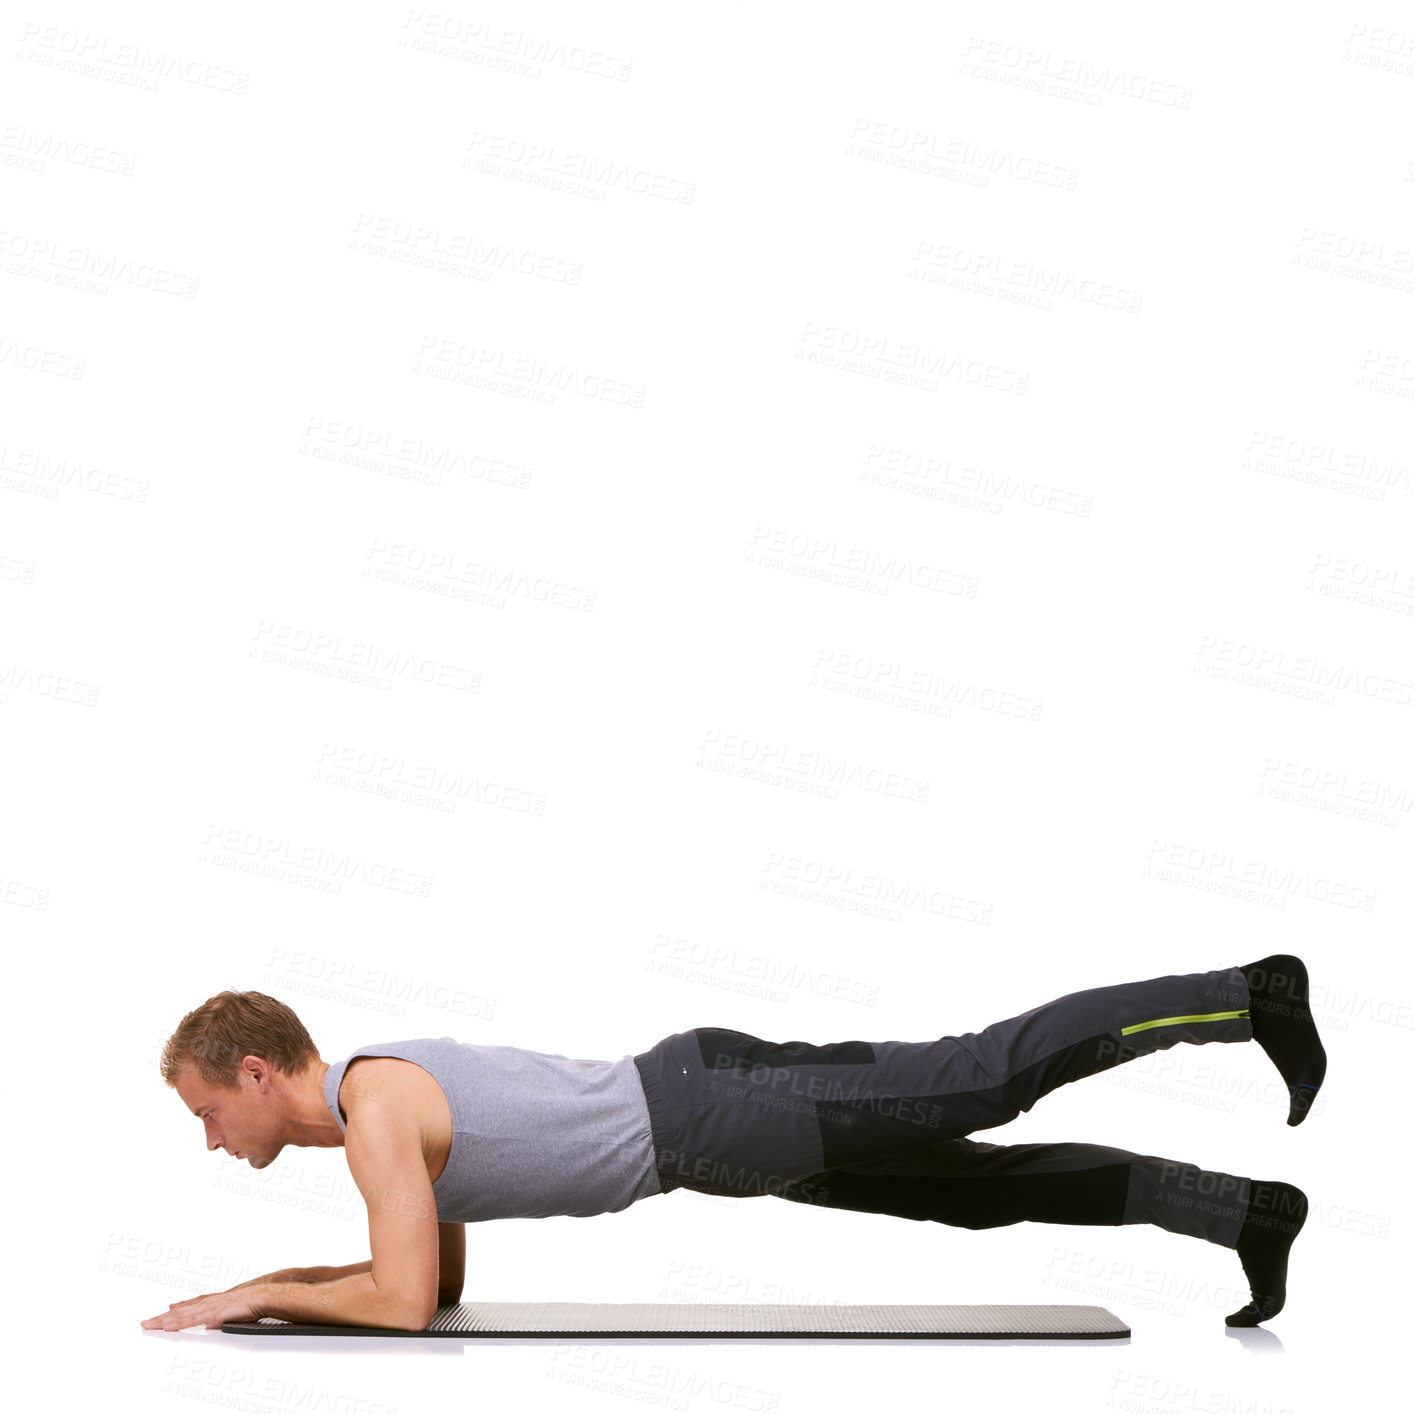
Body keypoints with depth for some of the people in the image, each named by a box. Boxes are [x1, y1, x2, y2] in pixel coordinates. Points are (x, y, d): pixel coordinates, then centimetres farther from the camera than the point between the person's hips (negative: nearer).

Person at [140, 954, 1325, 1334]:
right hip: (699, 1101, 8)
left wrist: (255, 1296, -10)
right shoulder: (376, 1092, 16)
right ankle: (1244, 1211, 16)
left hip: (712, 1118, -8)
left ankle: (1247, 995, 3)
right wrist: (285, 1281, 15)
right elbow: (440, 1278, 25)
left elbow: (403, 1304, -21)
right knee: (985, 1188, 11)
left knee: (992, 1076, -5)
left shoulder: (372, 1111, -15)